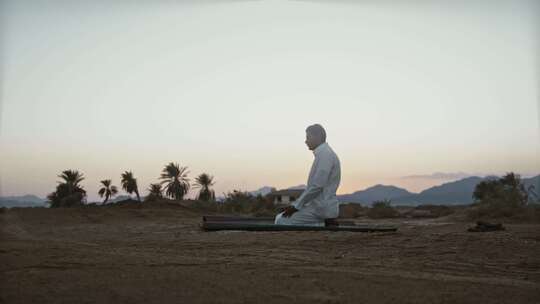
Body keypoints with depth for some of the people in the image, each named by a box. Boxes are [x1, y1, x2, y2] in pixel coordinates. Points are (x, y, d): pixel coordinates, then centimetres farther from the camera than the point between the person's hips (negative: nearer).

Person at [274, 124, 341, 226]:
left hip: (321, 208, -10)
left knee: (281, 221, -5)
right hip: (322, 207, 10)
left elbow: (317, 186, -23)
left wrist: (296, 206, -16)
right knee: (281, 218, 15)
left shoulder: (324, 154, -15)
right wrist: (296, 205, 15)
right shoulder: (324, 154, 18)